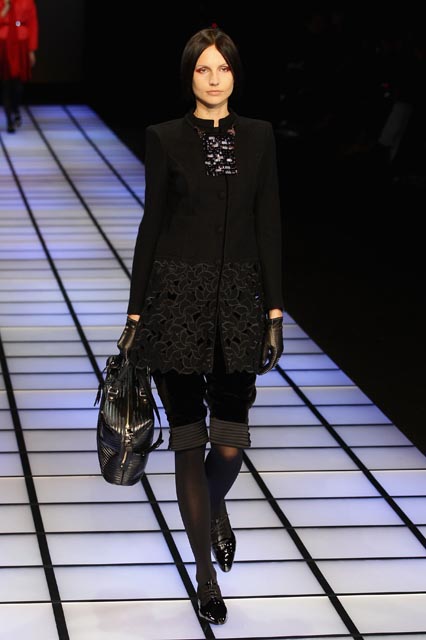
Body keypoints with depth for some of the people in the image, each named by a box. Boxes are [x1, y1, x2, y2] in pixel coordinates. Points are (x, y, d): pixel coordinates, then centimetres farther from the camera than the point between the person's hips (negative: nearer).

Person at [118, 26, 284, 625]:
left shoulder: (259, 136, 6)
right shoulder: (165, 138, 0)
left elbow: (269, 226, 5)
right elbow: (152, 223, 2)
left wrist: (274, 311, 0)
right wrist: (136, 312, 0)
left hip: (237, 299, 2)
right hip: (178, 295, -2)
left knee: (231, 443, -2)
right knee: (190, 442, 1)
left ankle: (215, 507, 34)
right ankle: (206, 571, 14)